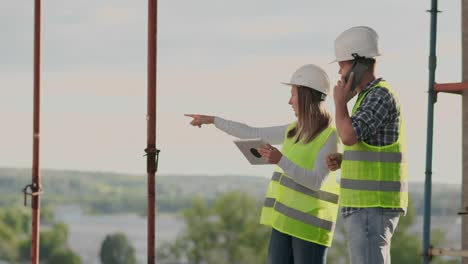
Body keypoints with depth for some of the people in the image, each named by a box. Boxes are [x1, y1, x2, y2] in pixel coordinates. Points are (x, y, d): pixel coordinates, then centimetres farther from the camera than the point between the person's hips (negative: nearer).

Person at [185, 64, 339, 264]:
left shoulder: (329, 136, -11)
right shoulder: (294, 131, 13)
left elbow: (317, 181, -20)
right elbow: (252, 133, 21)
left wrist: (281, 160, -29)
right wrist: (212, 120, 25)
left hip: (310, 222, -8)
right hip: (284, 217, 8)